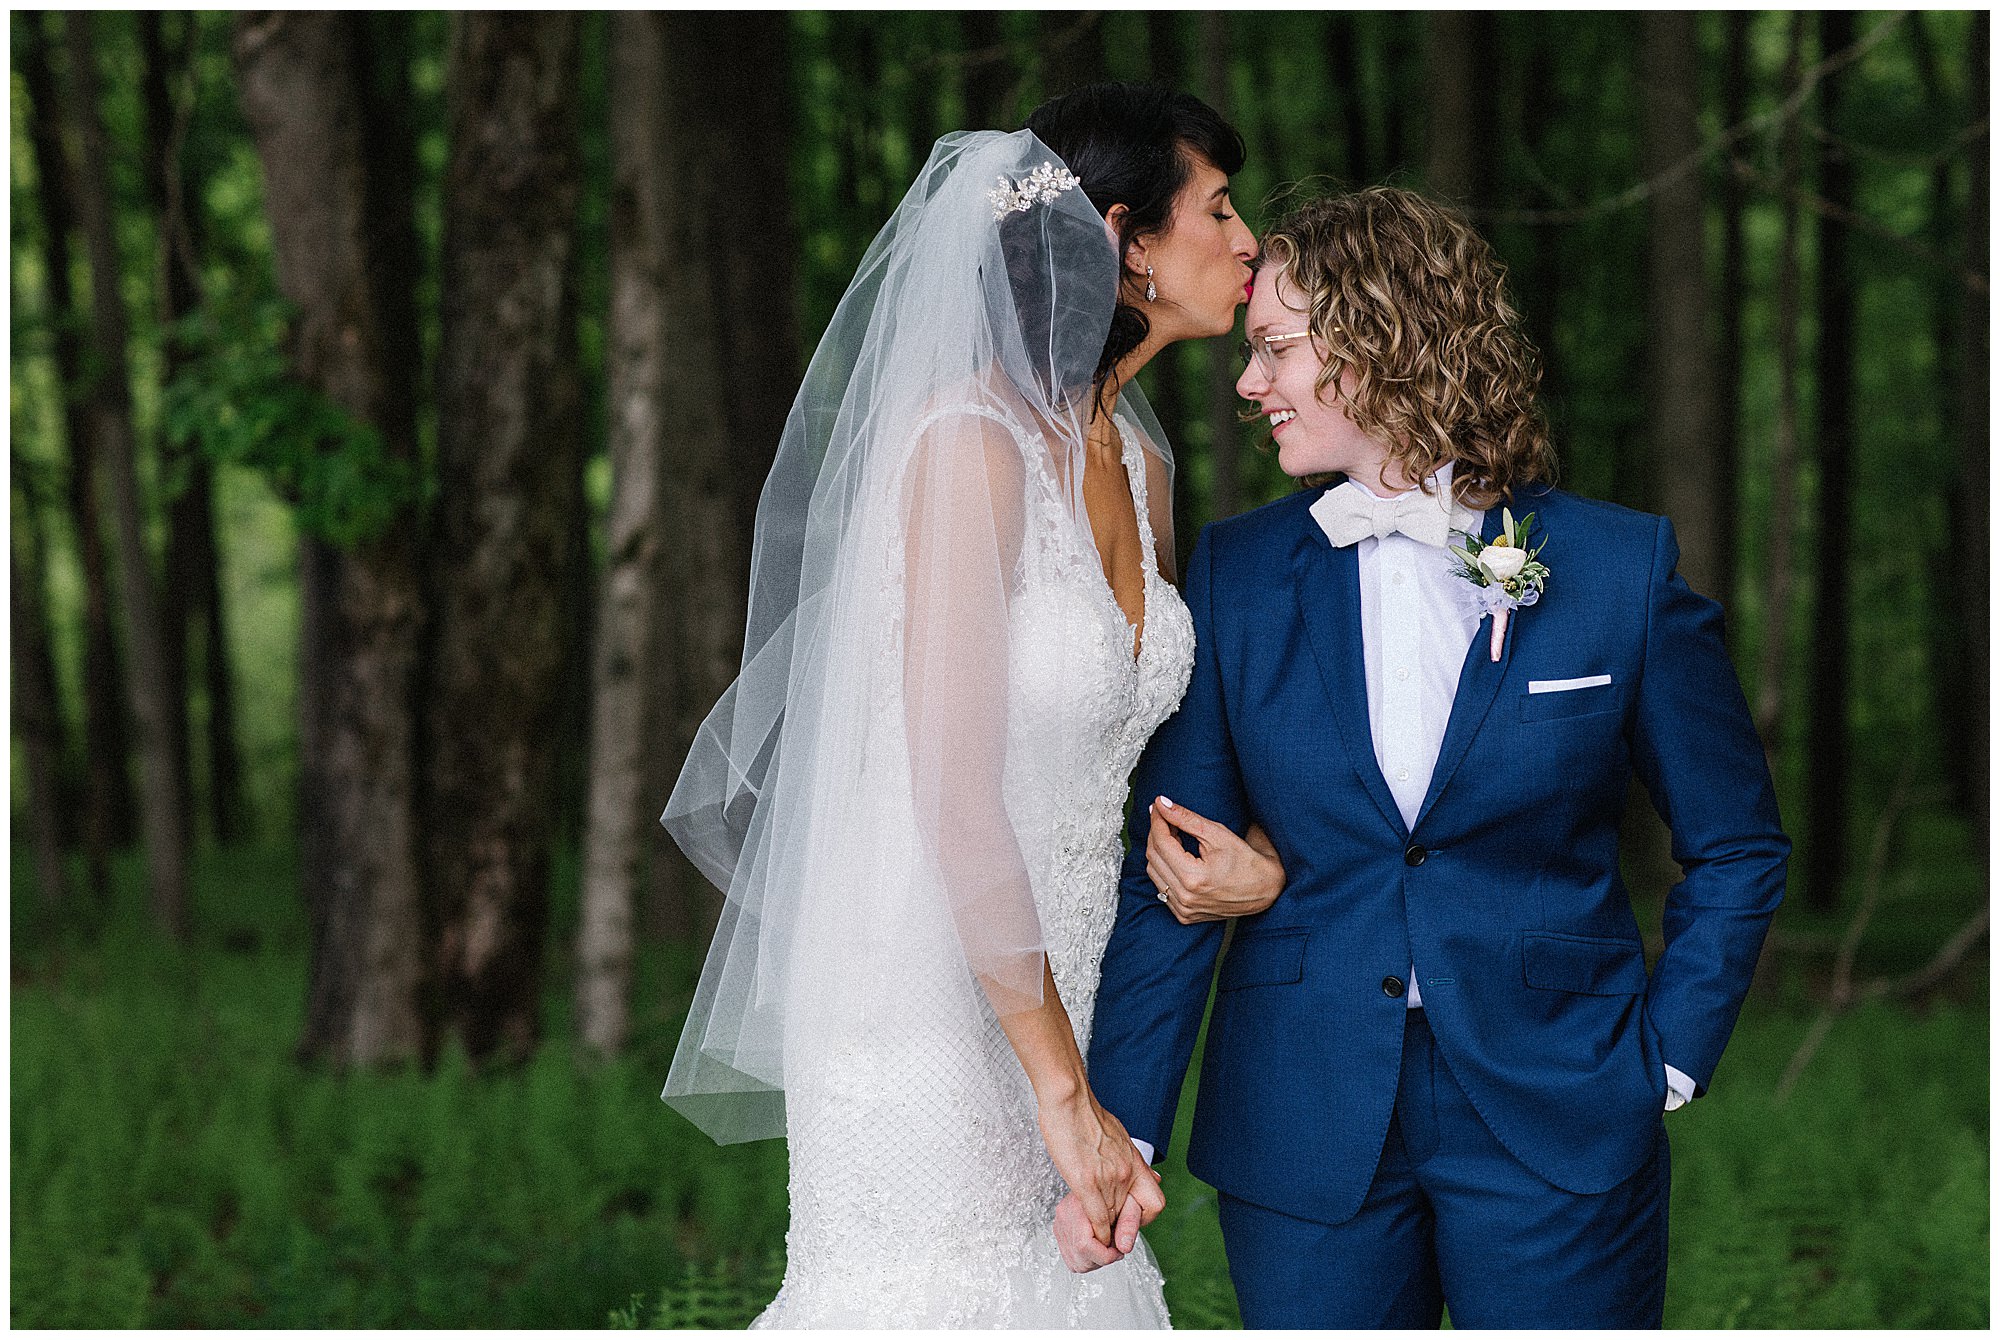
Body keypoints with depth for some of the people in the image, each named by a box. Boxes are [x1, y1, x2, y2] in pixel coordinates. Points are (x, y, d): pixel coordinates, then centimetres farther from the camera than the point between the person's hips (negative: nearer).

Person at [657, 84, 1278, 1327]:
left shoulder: (1139, 458, 9)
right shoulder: (973, 440, -17)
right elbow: (953, 795, -20)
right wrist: (1064, 1092, -19)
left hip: (1057, 1000, 8)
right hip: (932, 1015, -8)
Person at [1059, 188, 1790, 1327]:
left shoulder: (1621, 570, -4)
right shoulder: (1238, 575, 2)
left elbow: (1738, 847, 6)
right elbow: (1169, 880, 3)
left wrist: (1667, 1062, -1)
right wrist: (1121, 1132, -4)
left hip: (1555, 1131, -2)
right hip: (1303, 1136, 2)